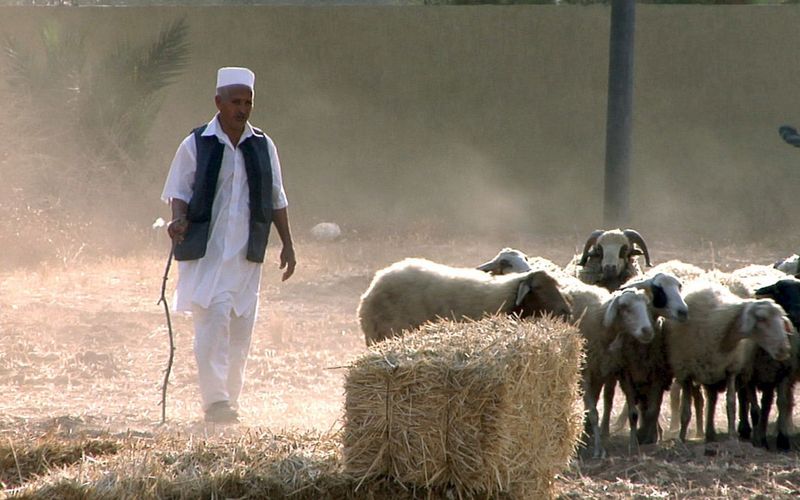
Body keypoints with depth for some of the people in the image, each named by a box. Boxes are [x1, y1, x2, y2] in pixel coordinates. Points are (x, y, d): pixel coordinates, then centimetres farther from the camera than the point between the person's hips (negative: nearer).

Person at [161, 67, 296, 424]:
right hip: (205, 251, -4)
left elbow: (276, 200, 16)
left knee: (241, 328, 4)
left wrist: (287, 244, 13)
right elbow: (179, 192, 2)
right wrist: (179, 220, -18)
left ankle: (229, 400, 14)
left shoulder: (263, 147, 10)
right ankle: (214, 400, -19)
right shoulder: (196, 146, 0)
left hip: (245, 254, 4)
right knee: (214, 318, -17)